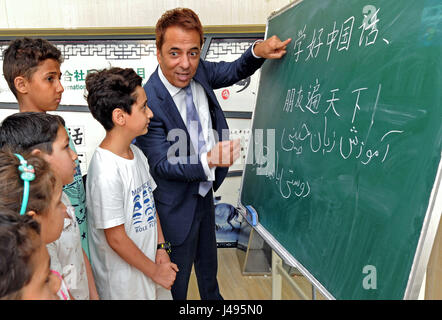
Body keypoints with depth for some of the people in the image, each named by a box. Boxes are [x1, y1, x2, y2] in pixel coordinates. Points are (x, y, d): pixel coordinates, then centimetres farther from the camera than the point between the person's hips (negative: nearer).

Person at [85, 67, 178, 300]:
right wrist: (155, 271, -11)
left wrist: (161, 249, 1)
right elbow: (116, 238, -21)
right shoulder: (106, 172, -27)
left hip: (149, 260, 7)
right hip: (124, 280, -7)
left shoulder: (136, 154, 0)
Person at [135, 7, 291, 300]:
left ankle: (213, 298, 59)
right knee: (176, 278, 18)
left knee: (207, 259, 32)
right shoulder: (148, 103, -31)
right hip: (176, 205, -7)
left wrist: (257, 51, -15)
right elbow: (161, 165, -26)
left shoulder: (199, 71, -12)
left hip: (205, 191, 7)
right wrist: (208, 160, -43)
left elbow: (234, 72, 7)